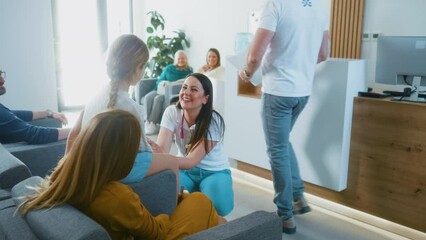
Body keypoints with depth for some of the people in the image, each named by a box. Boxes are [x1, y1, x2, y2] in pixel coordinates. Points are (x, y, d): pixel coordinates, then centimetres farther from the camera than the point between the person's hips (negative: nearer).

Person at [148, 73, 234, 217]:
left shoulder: (213, 121, -23)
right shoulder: (172, 112, -14)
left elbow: (192, 161, -33)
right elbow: (162, 149, -24)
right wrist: (151, 148, -49)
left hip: (214, 172, -1)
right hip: (185, 169, 2)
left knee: (219, 206, -31)